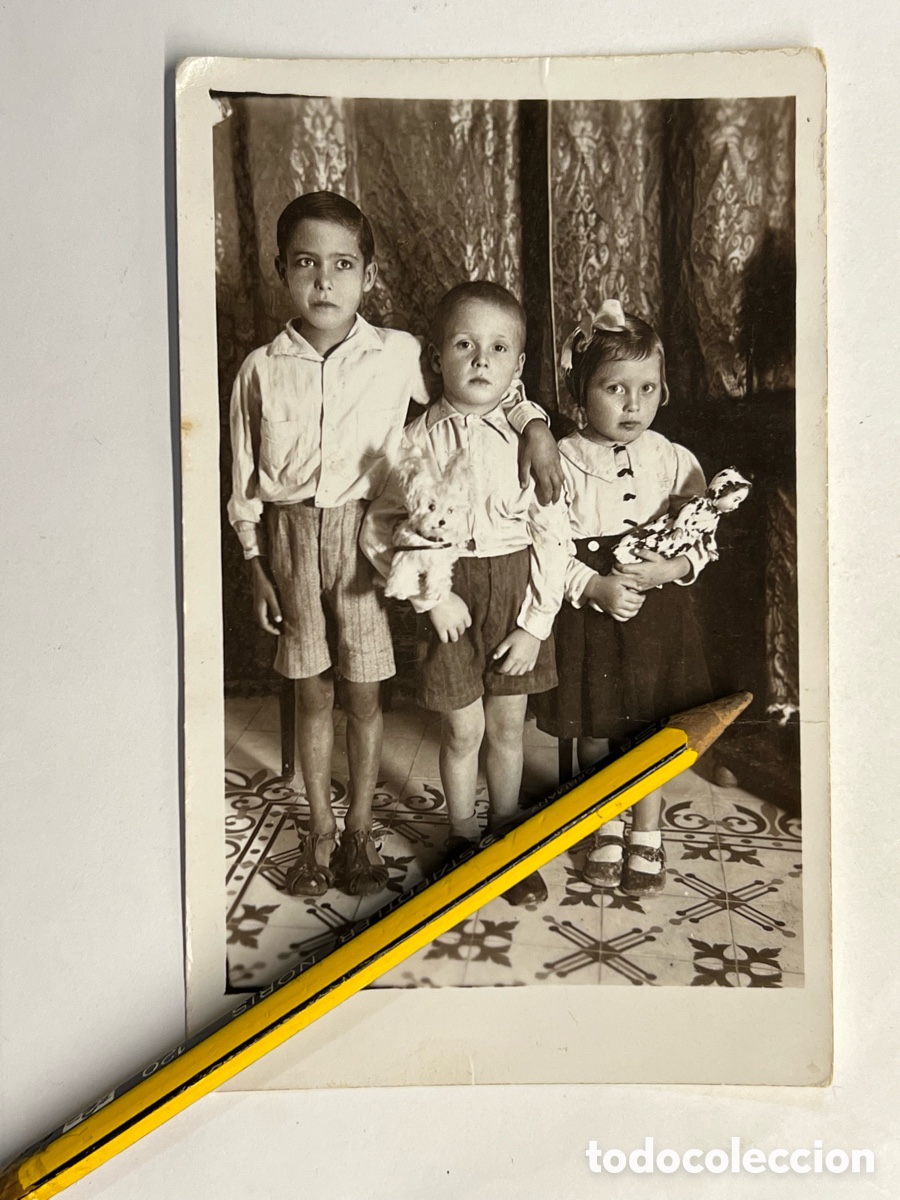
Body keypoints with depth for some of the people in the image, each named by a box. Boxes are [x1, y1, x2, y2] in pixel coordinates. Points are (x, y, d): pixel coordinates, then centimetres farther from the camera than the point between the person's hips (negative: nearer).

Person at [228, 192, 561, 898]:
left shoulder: (400, 356, -5)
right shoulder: (262, 370, -2)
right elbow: (247, 483, 4)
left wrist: (534, 423, -14)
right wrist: (257, 571, 3)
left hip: (366, 532, -1)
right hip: (293, 536, 1)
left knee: (363, 694, 8)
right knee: (312, 694, 12)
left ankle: (360, 829, 28)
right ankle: (320, 828, 30)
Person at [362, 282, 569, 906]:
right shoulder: (422, 439, -7)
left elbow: (553, 534, -4)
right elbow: (381, 527, -5)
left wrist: (535, 623, -7)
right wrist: (430, 595, -11)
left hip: (516, 588, 1)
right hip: (450, 589, -1)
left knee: (508, 723, 14)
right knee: (464, 728, 8)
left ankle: (508, 835, 35)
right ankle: (463, 837, 31)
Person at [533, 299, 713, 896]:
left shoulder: (674, 460, -1)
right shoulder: (561, 463, -9)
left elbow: (704, 538, 4)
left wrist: (672, 568, -16)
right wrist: (596, 587, -20)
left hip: (658, 610, 2)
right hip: (586, 610, -1)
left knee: (652, 727, 12)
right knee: (594, 731, 12)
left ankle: (647, 834, 33)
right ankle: (607, 829, 36)